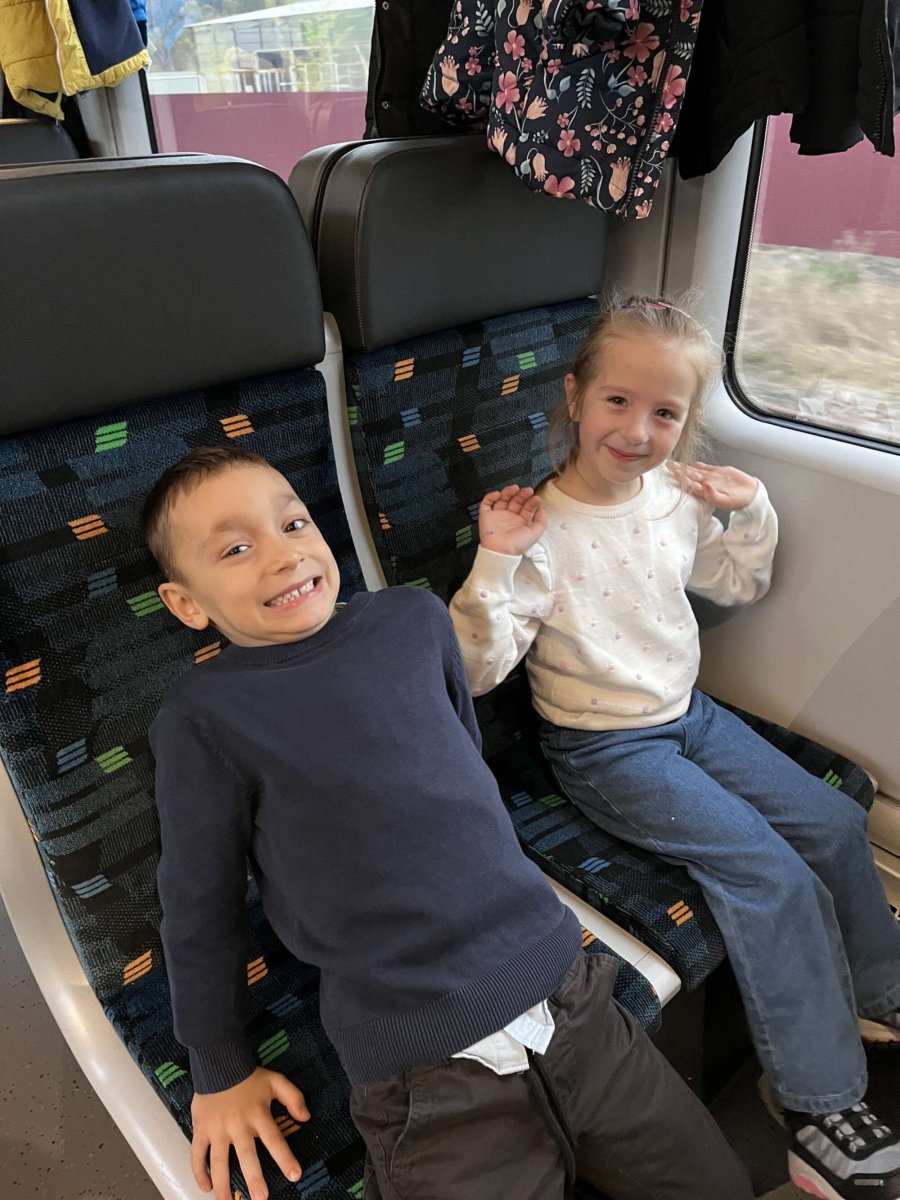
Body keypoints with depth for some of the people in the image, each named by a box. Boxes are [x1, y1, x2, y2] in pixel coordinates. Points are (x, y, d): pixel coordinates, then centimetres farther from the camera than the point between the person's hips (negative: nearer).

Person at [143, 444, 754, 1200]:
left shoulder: (414, 617, 3)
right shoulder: (204, 719, -8)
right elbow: (200, 909, 0)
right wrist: (221, 1073, 8)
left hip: (570, 996, 4)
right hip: (428, 1079, -3)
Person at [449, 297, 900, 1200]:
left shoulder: (676, 498, -2)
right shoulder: (540, 533, -21)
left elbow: (738, 586, 15)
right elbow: (476, 670, -24)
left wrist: (752, 509, -1)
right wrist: (495, 560, -35)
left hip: (689, 715, 7)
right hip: (604, 749, -7)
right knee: (772, 874, -16)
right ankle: (821, 1112, 2)